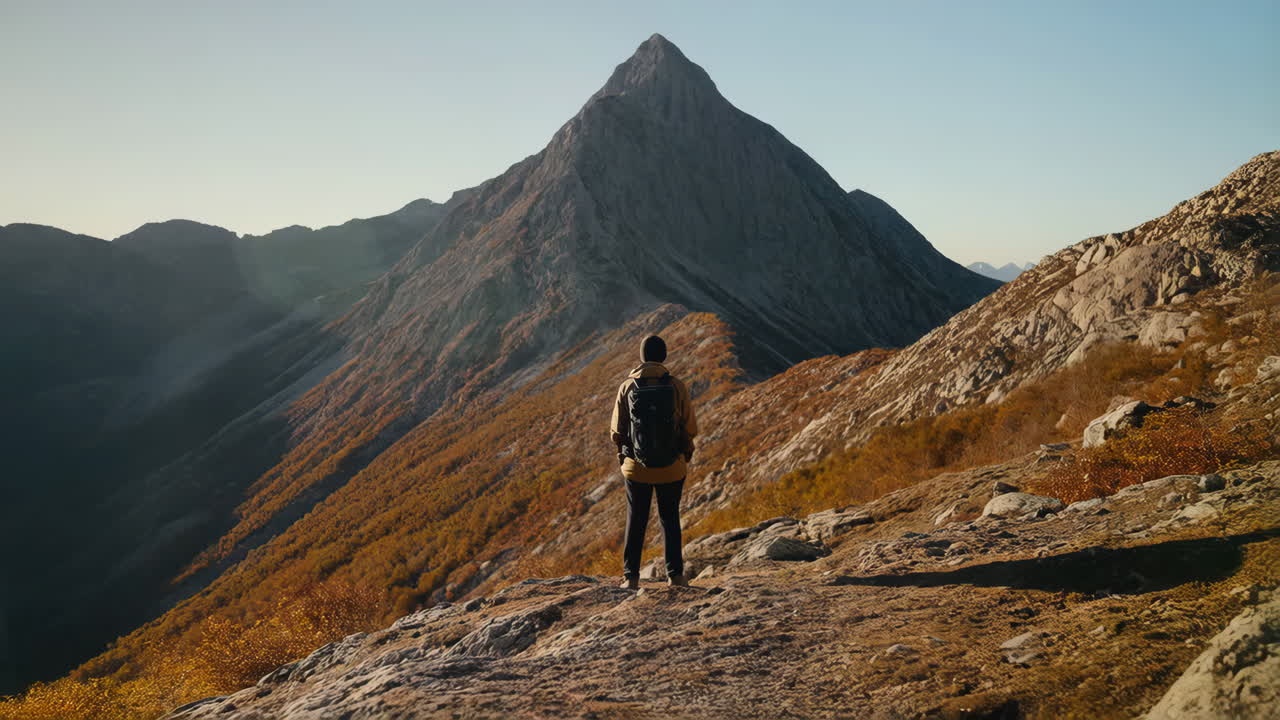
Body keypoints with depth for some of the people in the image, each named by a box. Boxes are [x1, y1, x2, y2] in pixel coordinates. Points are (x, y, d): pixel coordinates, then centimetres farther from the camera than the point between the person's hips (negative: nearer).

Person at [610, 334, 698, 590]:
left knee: (635, 521, 13)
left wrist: (623, 453, 15)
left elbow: (616, 431, -3)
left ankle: (631, 577, 13)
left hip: (636, 466, 0)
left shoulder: (627, 387, -8)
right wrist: (685, 453, 13)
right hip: (672, 468, 0)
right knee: (670, 520, 15)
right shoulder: (677, 386, -10)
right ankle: (675, 575, 18)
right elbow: (689, 428, -5)